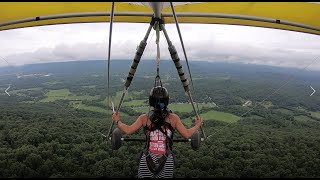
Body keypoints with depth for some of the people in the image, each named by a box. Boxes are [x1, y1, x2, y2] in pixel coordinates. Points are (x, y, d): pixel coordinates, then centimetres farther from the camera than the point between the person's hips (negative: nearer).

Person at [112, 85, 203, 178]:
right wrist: (197, 125, 17)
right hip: (167, 162, 0)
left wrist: (117, 121, 14)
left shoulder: (145, 118, 0)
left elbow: (128, 130, -3)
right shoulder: (173, 118, 0)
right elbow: (187, 134, -1)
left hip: (147, 161, 1)